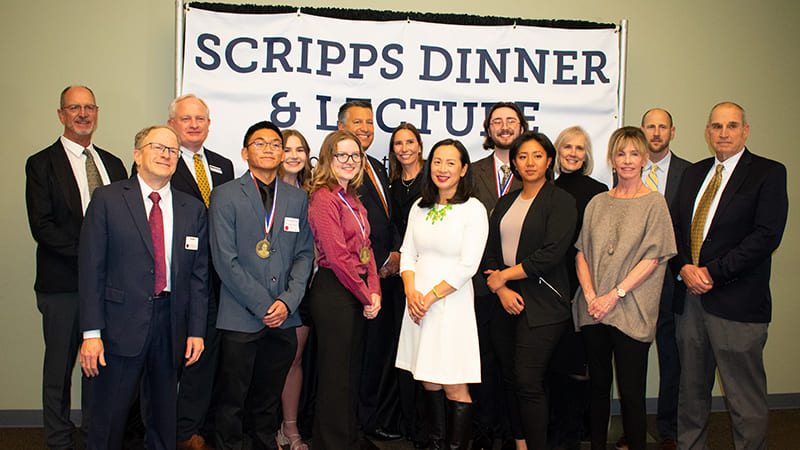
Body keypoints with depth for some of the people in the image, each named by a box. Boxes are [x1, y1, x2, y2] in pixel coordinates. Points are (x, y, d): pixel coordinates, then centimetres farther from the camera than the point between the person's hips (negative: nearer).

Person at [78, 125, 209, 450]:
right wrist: (91, 332, -10)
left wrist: (196, 330, 2)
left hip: (172, 327, 3)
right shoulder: (107, 199, 0)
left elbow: (199, 273, 7)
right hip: (122, 326, -3)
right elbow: (91, 268, -4)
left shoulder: (193, 209, 8)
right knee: (109, 417, 5)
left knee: (164, 417, 15)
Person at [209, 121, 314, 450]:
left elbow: (304, 254, 9)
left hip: (284, 318, 3)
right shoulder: (225, 196, -1)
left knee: (269, 399, 14)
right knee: (232, 401, 5)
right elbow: (226, 260, -7)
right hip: (241, 317, -3)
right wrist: (263, 305, -11)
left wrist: (287, 301, -5)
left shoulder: (298, 198, 11)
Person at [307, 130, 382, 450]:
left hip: (358, 296, 9)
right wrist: (366, 297, -10)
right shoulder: (324, 199, -14)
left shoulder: (353, 199, 13)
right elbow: (338, 257, -17)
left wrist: (374, 291, -1)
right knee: (335, 374, 2)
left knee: (353, 370, 17)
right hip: (333, 293, -8)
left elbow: (365, 248, 11)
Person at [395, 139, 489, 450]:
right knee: (429, 383, 12)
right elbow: (408, 252, 10)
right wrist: (411, 292, -6)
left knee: (455, 388, -2)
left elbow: (467, 266, -11)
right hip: (418, 304, 5)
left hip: (452, 304, -5)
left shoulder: (473, 209, -6)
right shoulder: (420, 207, 11)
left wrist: (431, 297, -12)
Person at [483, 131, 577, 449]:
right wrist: (502, 290, -5)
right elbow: (490, 250, 11)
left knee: (528, 383, -8)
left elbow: (551, 253, -13)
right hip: (505, 302, 5)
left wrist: (504, 276, -8)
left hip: (542, 305, -5)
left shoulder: (561, 201, -2)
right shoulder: (505, 203, 16)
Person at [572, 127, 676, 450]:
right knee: (598, 385, 11)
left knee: (631, 391, 0)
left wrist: (615, 295, -13)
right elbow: (581, 251, 8)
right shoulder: (597, 203, 11)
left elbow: (652, 258, -7)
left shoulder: (654, 203, 0)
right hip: (593, 310, 4)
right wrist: (590, 294, -6)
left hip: (631, 311, -3)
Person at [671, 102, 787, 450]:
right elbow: (676, 226, 14)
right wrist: (685, 268, -4)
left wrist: (712, 272, -14)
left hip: (737, 303, -5)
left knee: (746, 401, 2)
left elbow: (767, 235, -12)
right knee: (691, 391, 15)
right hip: (691, 296, 5)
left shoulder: (769, 173, -2)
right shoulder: (694, 173, 15)